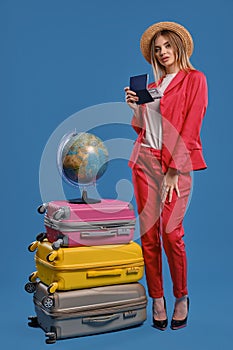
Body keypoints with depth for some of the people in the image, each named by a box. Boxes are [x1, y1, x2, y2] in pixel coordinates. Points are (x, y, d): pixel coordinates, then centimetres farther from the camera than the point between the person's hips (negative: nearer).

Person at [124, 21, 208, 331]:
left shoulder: (194, 79, 2)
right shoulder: (153, 86, 20)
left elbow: (190, 127, -8)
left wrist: (173, 171, -14)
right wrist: (135, 107, 3)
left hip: (177, 162, -5)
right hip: (145, 159, 5)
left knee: (171, 232, -11)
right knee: (148, 233, 1)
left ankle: (181, 297, 12)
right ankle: (157, 300, 13)